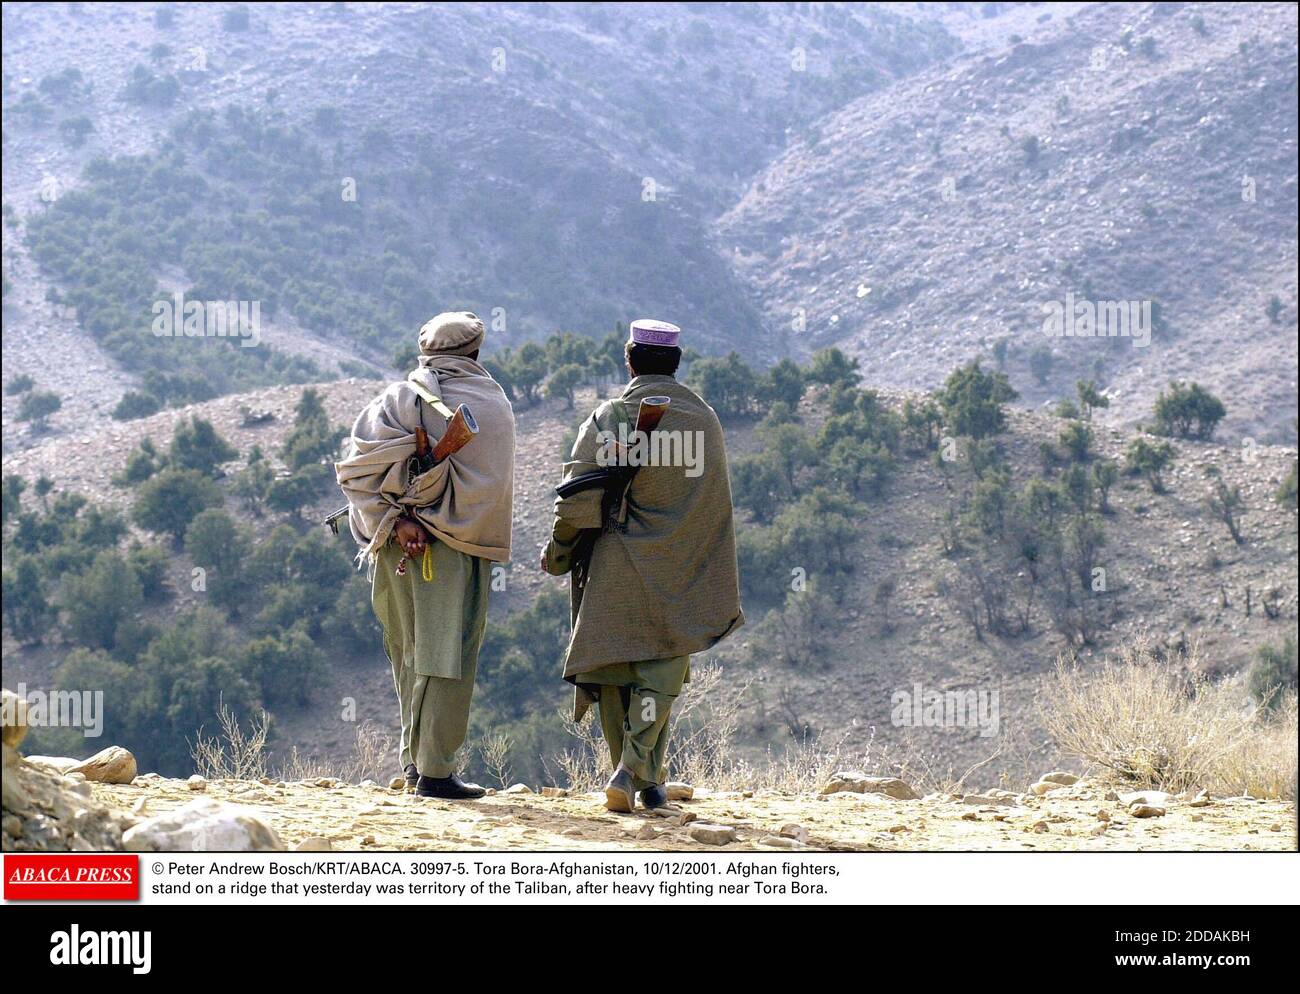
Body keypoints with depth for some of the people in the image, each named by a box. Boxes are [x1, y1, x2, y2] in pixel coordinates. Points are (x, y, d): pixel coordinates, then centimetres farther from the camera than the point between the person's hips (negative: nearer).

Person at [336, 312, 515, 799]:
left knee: (409, 654, 15)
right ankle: (435, 770, -5)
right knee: (447, 657, -1)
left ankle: (414, 759, 21)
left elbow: (357, 465, -10)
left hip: (397, 545, 3)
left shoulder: (399, 398, 2)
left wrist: (396, 517, -11)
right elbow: (495, 488, -5)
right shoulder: (494, 406, 1)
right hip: (461, 546, -3)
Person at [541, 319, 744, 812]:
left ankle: (636, 779, 11)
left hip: (616, 566, -2)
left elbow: (579, 496, -9)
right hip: (680, 576, 2)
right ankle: (637, 771, -15)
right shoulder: (704, 420, 3)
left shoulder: (608, 419, -6)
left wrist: (557, 551, 7)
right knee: (661, 671, 4)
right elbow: (717, 503, 10)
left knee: (613, 668, 10)